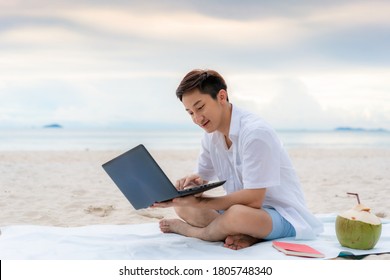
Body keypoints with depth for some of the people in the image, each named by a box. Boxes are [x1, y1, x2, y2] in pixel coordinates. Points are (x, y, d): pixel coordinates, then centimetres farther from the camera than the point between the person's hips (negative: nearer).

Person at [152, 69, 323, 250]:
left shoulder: (255, 133, -23)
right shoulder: (211, 136, 3)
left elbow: (253, 199, -25)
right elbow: (202, 179, 11)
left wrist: (198, 202, -26)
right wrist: (193, 182, -14)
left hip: (283, 215, -8)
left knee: (237, 214, -39)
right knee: (181, 205, -3)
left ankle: (189, 230, -8)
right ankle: (244, 235, -18)